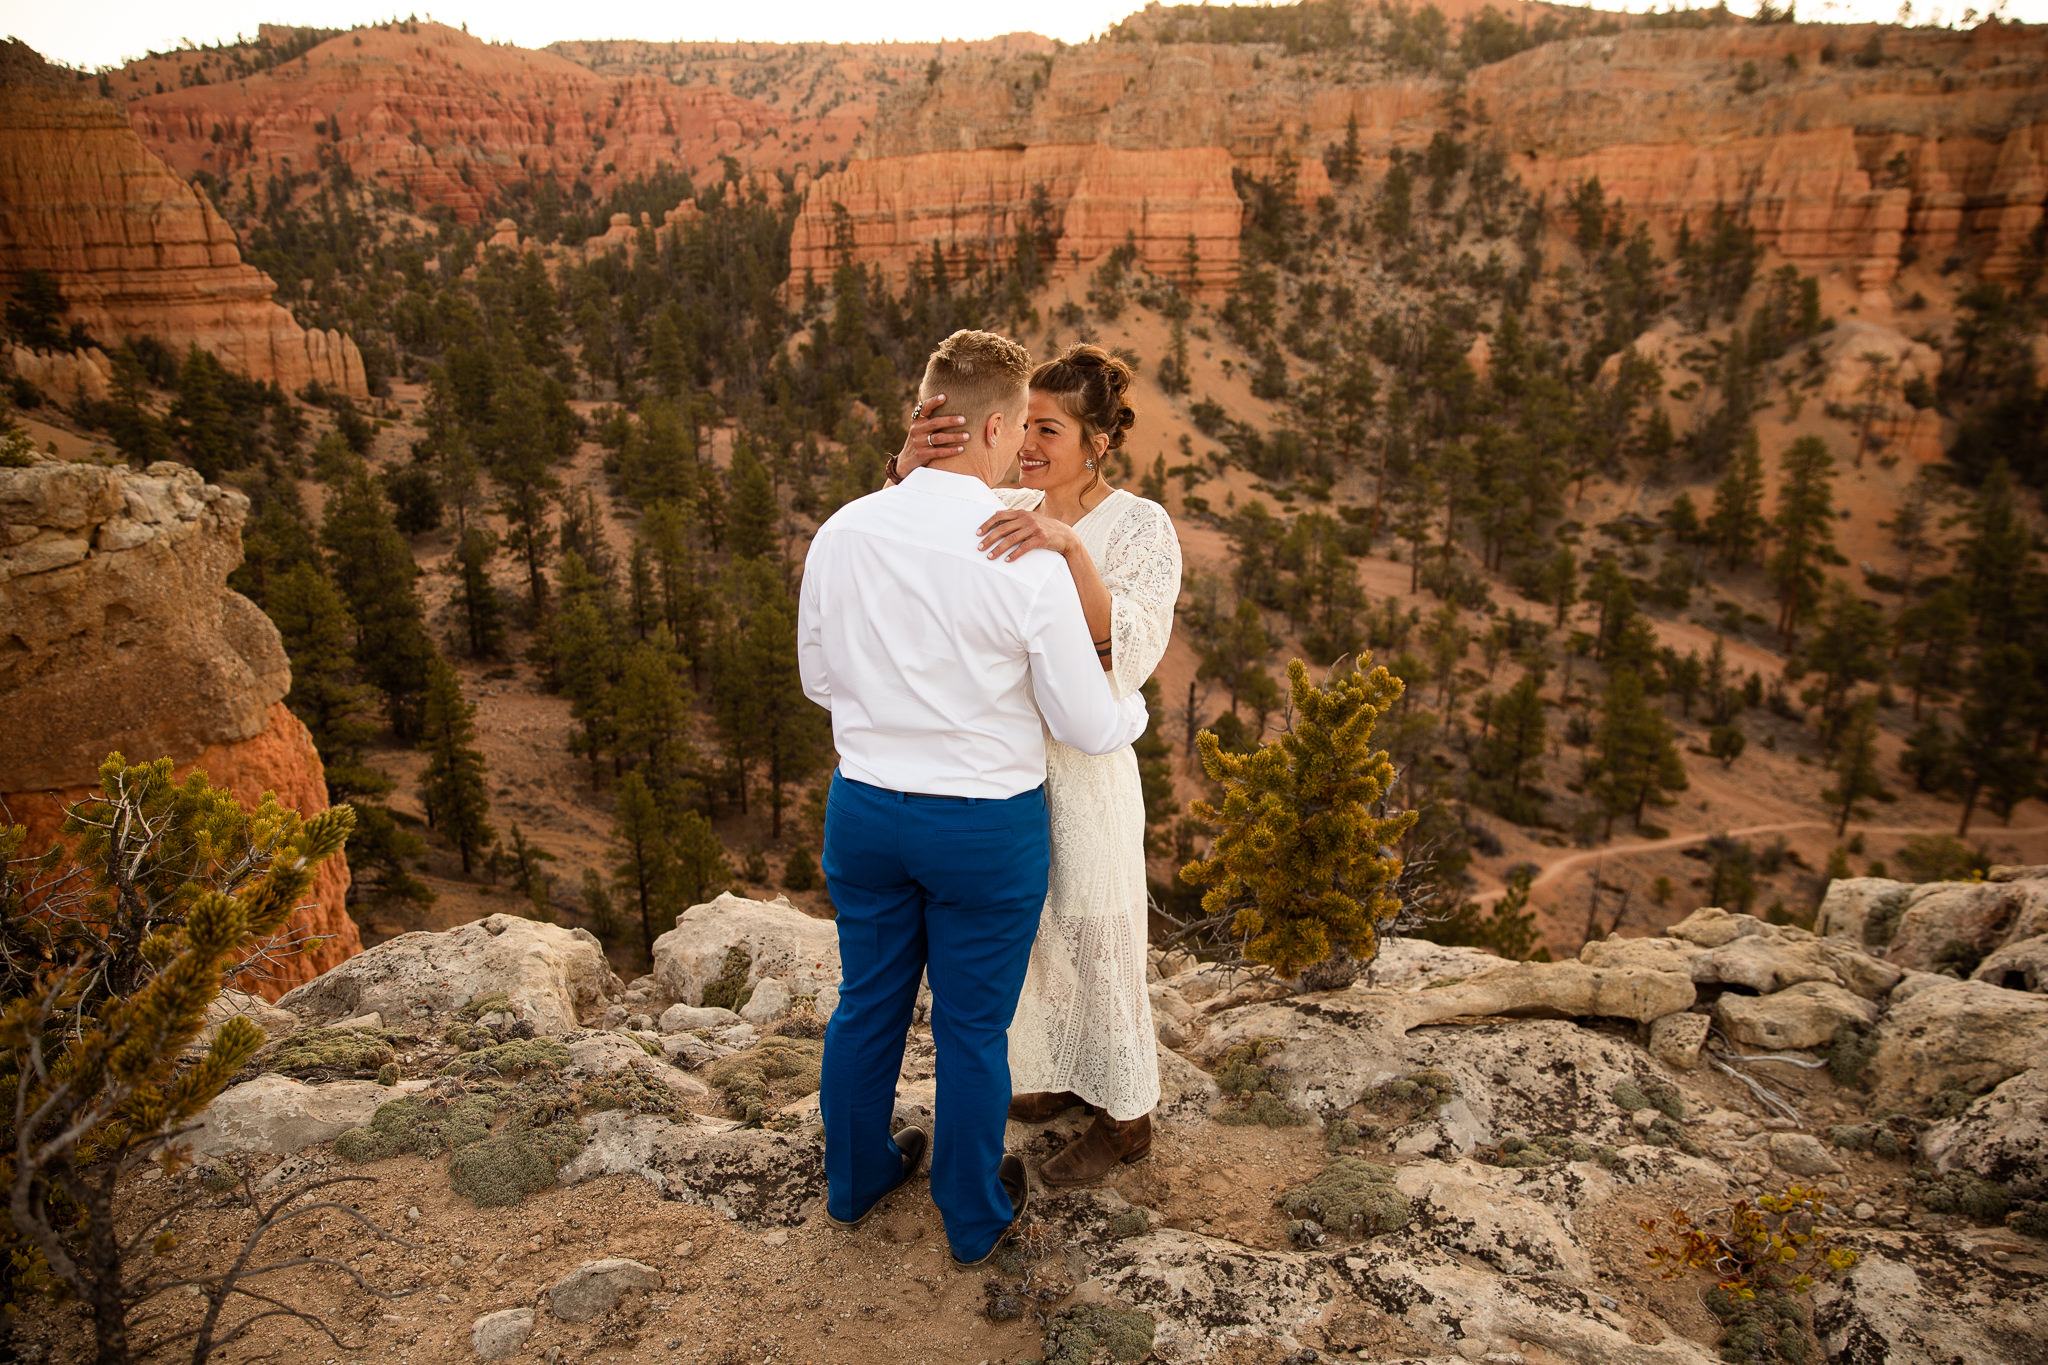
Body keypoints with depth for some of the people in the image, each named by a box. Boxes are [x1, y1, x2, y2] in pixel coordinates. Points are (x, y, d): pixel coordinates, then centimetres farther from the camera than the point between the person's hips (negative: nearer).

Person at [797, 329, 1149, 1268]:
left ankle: (855, 1177, 44)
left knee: (867, 1006, 22)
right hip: (986, 825, -4)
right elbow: (1086, 726, -12)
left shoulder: (841, 532, -8)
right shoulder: (1026, 559, -21)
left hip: (863, 806, 4)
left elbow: (819, 679, 6)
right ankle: (975, 1217, 35)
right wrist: (1136, 711, 11)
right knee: (972, 1029, 14)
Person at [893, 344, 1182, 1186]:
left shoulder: (1142, 528, -15)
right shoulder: (1005, 513, 1)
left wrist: (1068, 545, -43)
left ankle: (1126, 1119, 33)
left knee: (1097, 945, 10)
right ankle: (1072, 1076, 47)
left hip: (1082, 767, -6)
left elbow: (1128, 653, -30)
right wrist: (912, 467, -34)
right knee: (1036, 930, 22)